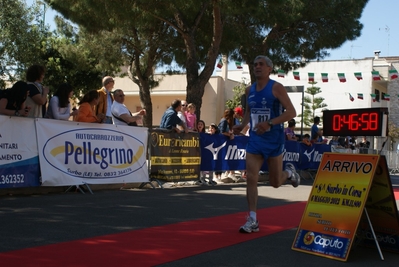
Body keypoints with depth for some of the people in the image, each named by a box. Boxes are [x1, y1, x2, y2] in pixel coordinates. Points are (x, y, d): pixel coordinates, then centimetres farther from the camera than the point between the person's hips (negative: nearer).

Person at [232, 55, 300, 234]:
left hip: (274, 140, -4)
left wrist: (269, 123, -27)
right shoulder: (249, 90, 7)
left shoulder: (276, 88, -11)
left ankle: (289, 172, 43)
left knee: (275, 182, 8)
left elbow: (291, 112, -16)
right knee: (251, 178, -8)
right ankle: (252, 220, -4)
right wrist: (242, 125, 4)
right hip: (254, 140, 4)